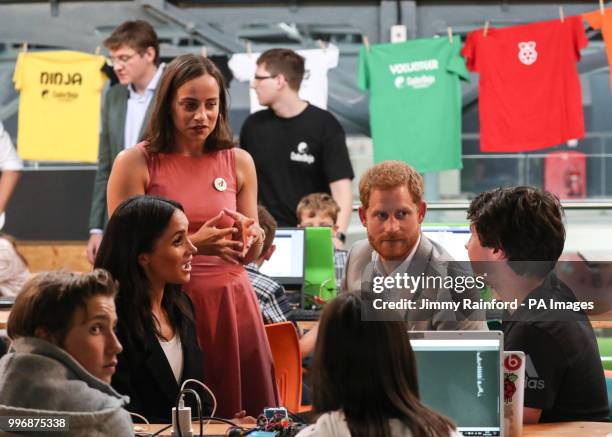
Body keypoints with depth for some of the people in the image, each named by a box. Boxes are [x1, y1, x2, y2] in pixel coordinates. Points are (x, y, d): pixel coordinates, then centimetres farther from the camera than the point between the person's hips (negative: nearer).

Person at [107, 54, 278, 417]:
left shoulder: (239, 161, 7)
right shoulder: (135, 162, -3)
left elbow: (251, 255, 13)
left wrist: (252, 238, -11)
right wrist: (193, 244, -20)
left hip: (231, 304, 3)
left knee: (242, 414, 1)